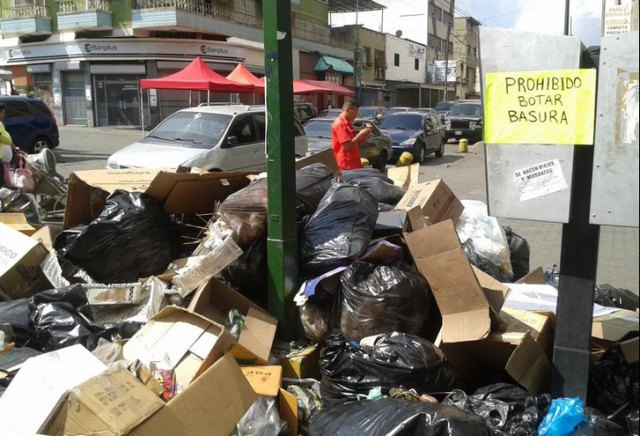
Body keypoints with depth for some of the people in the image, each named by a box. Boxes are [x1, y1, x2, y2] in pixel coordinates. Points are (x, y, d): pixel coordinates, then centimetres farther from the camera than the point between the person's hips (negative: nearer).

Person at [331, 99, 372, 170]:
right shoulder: (340, 124, -13)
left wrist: (365, 134, 7)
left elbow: (356, 143, 21)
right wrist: (360, 134, -12)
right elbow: (347, 146, -20)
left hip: (354, 164, 10)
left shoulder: (348, 123, 17)